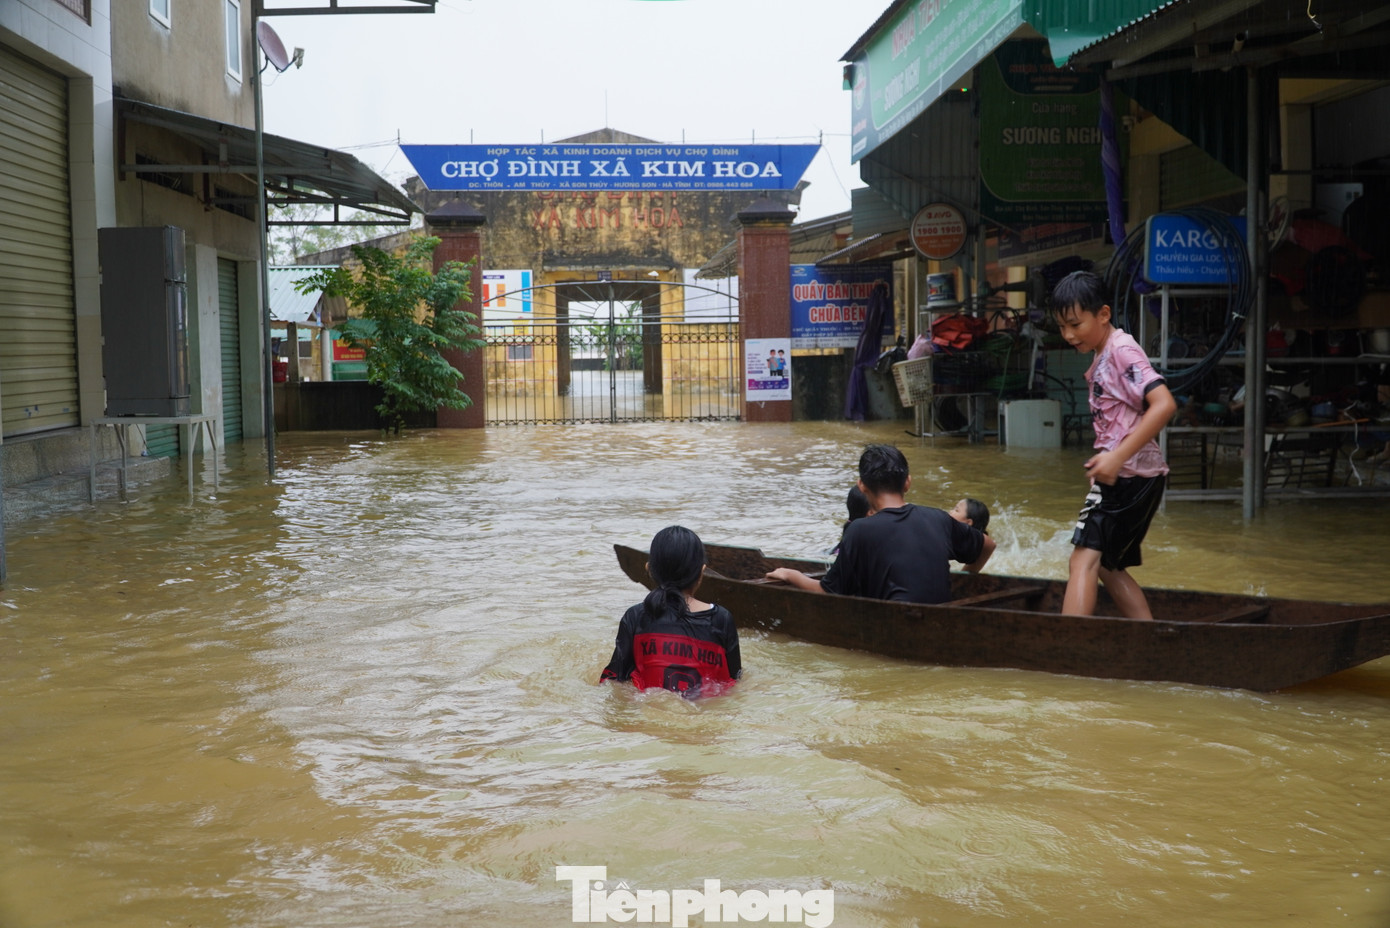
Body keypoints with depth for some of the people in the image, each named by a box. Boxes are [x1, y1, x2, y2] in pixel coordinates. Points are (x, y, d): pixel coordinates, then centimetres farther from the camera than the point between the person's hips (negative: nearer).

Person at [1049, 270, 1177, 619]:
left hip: (1129, 474, -10)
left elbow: (1164, 404, -25)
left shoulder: (1122, 350, -13)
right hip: (1119, 476, 11)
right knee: (1107, 565, 16)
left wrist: (1118, 457, -28)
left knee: (1085, 559, -17)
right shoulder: (1101, 357, 15)